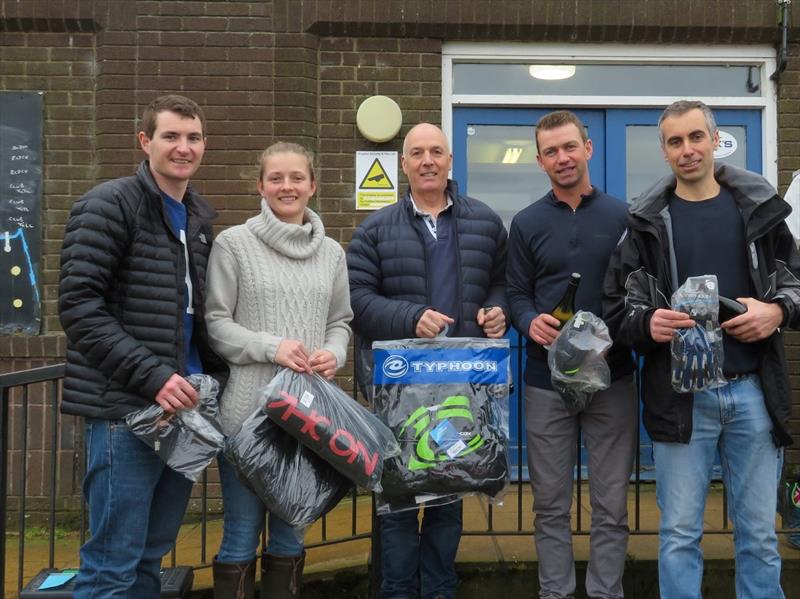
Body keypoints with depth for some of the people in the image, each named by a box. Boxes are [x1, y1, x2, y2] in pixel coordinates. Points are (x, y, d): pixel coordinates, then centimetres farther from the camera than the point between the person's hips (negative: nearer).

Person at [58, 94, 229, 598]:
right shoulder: (109, 205, -7)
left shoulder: (200, 217, 15)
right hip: (127, 407, -7)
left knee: (152, 556, 15)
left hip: (183, 404, 7)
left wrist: (216, 375, 7)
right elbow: (79, 306, -15)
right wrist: (151, 375, -20)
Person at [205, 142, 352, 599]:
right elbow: (215, 322, -5)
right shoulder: (234, 243, -2)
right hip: (248, 408, -4)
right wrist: (271, 346, -18)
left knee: (292, 531, 16)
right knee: (242, 532, 5)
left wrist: (334, 354, -7)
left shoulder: (332, 252, 10)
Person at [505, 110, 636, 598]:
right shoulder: (527, 223, 6)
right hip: (547, 380, 1)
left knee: (611, 505, 7)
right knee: (551, 506, 9)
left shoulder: (623, 216, 4)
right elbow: (517, 294, 5)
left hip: (613, 377, -1)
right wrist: (531, 322, -17)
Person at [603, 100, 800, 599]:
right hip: (681, 394, -1)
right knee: (680, 534, 6)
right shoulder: (647, 220, 2)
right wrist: (647, 324, -18)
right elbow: (616, 304, 2)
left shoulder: (759, 205, 7)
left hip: (754, 389, 2)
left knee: (759, 532, 12)